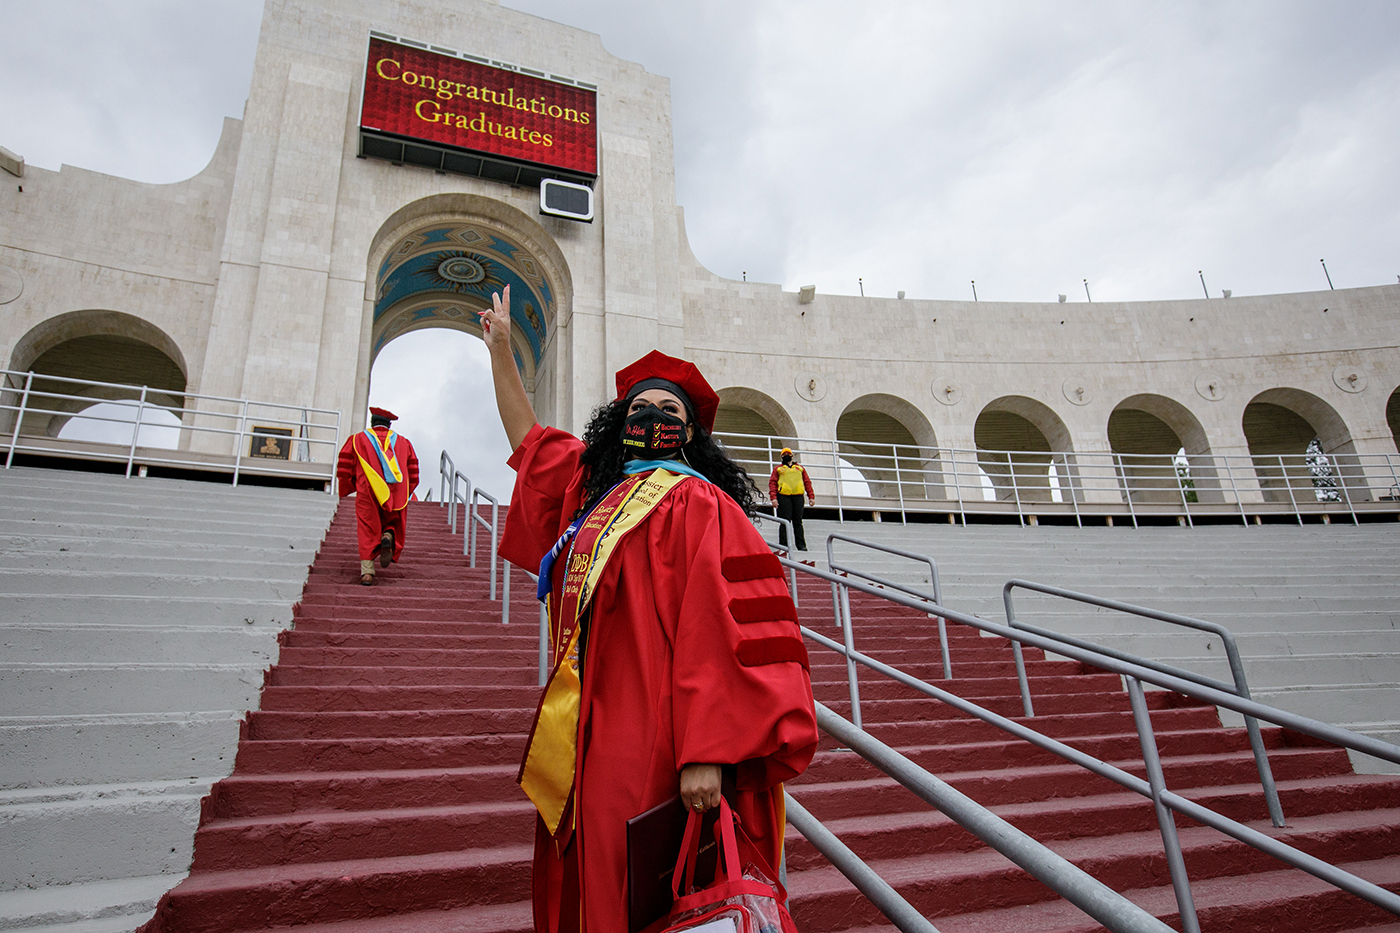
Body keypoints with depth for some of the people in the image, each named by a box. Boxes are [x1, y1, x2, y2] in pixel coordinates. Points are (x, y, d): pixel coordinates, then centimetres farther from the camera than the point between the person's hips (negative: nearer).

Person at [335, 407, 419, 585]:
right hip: (396, 494, 1)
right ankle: (388, 537, -19)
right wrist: (406, 495, 23)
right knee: (394, 524, 15)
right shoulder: (403, 442, 19)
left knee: (367, 532, 1)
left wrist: (346, 490, 24)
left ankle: (367, 571, -12)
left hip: (367, 492, -1)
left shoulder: (357, 439, 16)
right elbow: (413, 472, 15)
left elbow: (344, 467, 11)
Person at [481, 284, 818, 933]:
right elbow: (527, 439, 29)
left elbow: (721, 633, -19)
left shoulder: (698, 503, -9)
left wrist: (705, 754, -26)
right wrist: (500, 349, 33)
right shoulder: (590, 489, 14)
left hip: (655, 748, -8)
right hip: (594, 738, 8)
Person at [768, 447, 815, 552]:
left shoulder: (800, 468, 24)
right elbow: (772, 483, 7)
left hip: (798, 496, 2)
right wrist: (773, 497, -7)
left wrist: (811, 496, 7)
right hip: (784, 496, -2)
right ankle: (783, 544, -5)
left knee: (798, 521, 0)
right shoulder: (778, 469, 17)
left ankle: (801, 545, 1)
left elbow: (807, 482, 18)